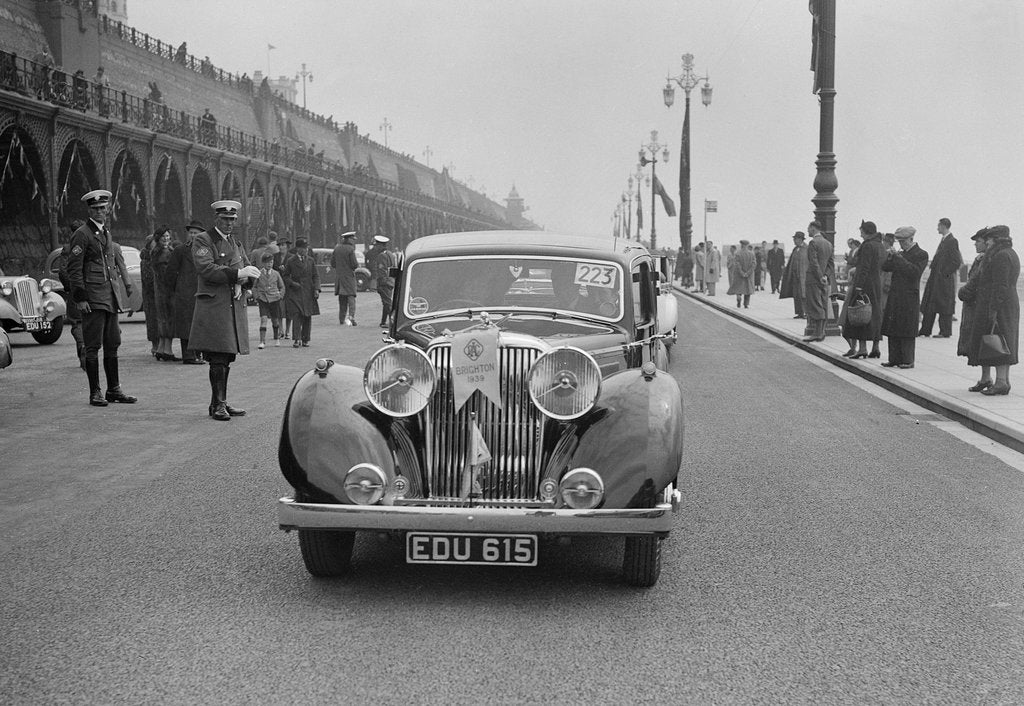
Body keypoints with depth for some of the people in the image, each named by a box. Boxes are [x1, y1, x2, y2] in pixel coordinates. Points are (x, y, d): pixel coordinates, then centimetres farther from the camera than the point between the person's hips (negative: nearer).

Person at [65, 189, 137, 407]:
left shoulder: (106, 233, 18)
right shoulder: (82, 234, -7)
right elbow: (74, 268, -11)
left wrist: (125, 289, 21)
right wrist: (80, 298, -16)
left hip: (111, 298, 8)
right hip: (93, 299, -8)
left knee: (112, 345, 10)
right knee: (93, 347, -4)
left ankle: (114, 390, 17)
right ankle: (95, 393, -1)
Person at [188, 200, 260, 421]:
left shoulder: (235, 244, 20)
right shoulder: (202, 241, -2)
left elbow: (249, 274, 18)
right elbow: (206, 269, -17)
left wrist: (241, 283, -5)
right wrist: (237, 273, -23)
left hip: (235, 307, 7)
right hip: (213, 306, -7)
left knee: (227, 358, 8)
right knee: (218, 359, -10)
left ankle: (221, 403, 15)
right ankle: (218, 404, -6)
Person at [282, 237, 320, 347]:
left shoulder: (310, 260, 8)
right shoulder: (290, 261, 1)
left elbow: (316, 276, 9)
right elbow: (285, 276, 6)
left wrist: (316, 289, -4)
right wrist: (292, 283, -11)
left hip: (308, 293, 3)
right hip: (295, 292, -3)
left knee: (307, 317, 3)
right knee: (296, 315, -13)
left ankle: (305, 340, 11)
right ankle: (296, 339, -14)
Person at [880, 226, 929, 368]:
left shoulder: (921, 255, -4)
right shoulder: (901, 254, 17)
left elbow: (914, 271, -19)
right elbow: (885, 267, 12)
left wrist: (899, 258, -17)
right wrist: (891, 257, -6)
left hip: (909, 298, -7)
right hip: (895, 296, 7)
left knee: (906, 331, -5)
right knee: (892, 330, 6)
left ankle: (907, 360, 1)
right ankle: (894, 359, 12)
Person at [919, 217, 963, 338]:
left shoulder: (952, 241, -14)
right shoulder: (943, 240, 13)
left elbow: (957, 262, -18)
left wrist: (945, 272, -16)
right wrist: (933, 267, 11)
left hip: (945, 279, -9)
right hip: (935, 278, 9)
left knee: (944, 305, -4)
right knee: (929, 305, 10)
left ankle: (945, 332, 2)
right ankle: (925, 330, 14)